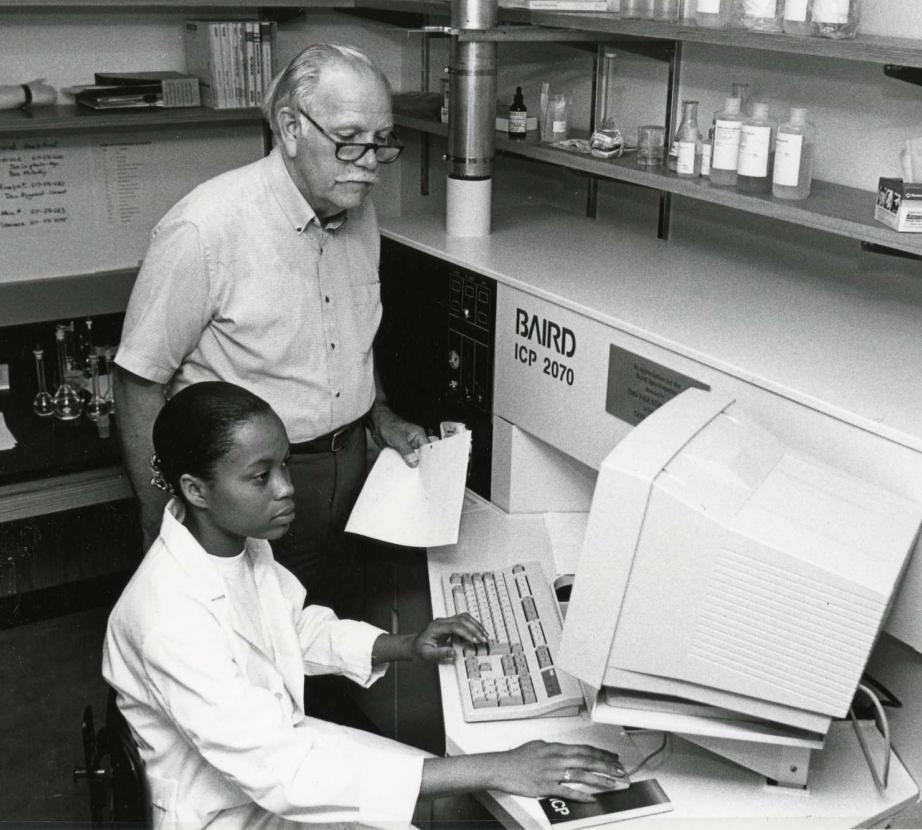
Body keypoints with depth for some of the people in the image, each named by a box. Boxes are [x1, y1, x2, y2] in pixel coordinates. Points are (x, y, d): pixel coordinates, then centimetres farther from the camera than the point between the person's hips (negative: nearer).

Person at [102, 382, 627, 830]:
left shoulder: (243, 540, -8)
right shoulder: (168, 619, -33)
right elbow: (278, 772, -37)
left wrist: (408, 647, -7)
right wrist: (491, 772, -39)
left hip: (281, 742, 7)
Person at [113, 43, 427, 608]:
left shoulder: (360, 213, 2)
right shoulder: (205, 230, -22)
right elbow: (140, 382, -16)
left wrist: (380, 415, 5)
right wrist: (161, 530, -15)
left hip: (347, 469, 7)